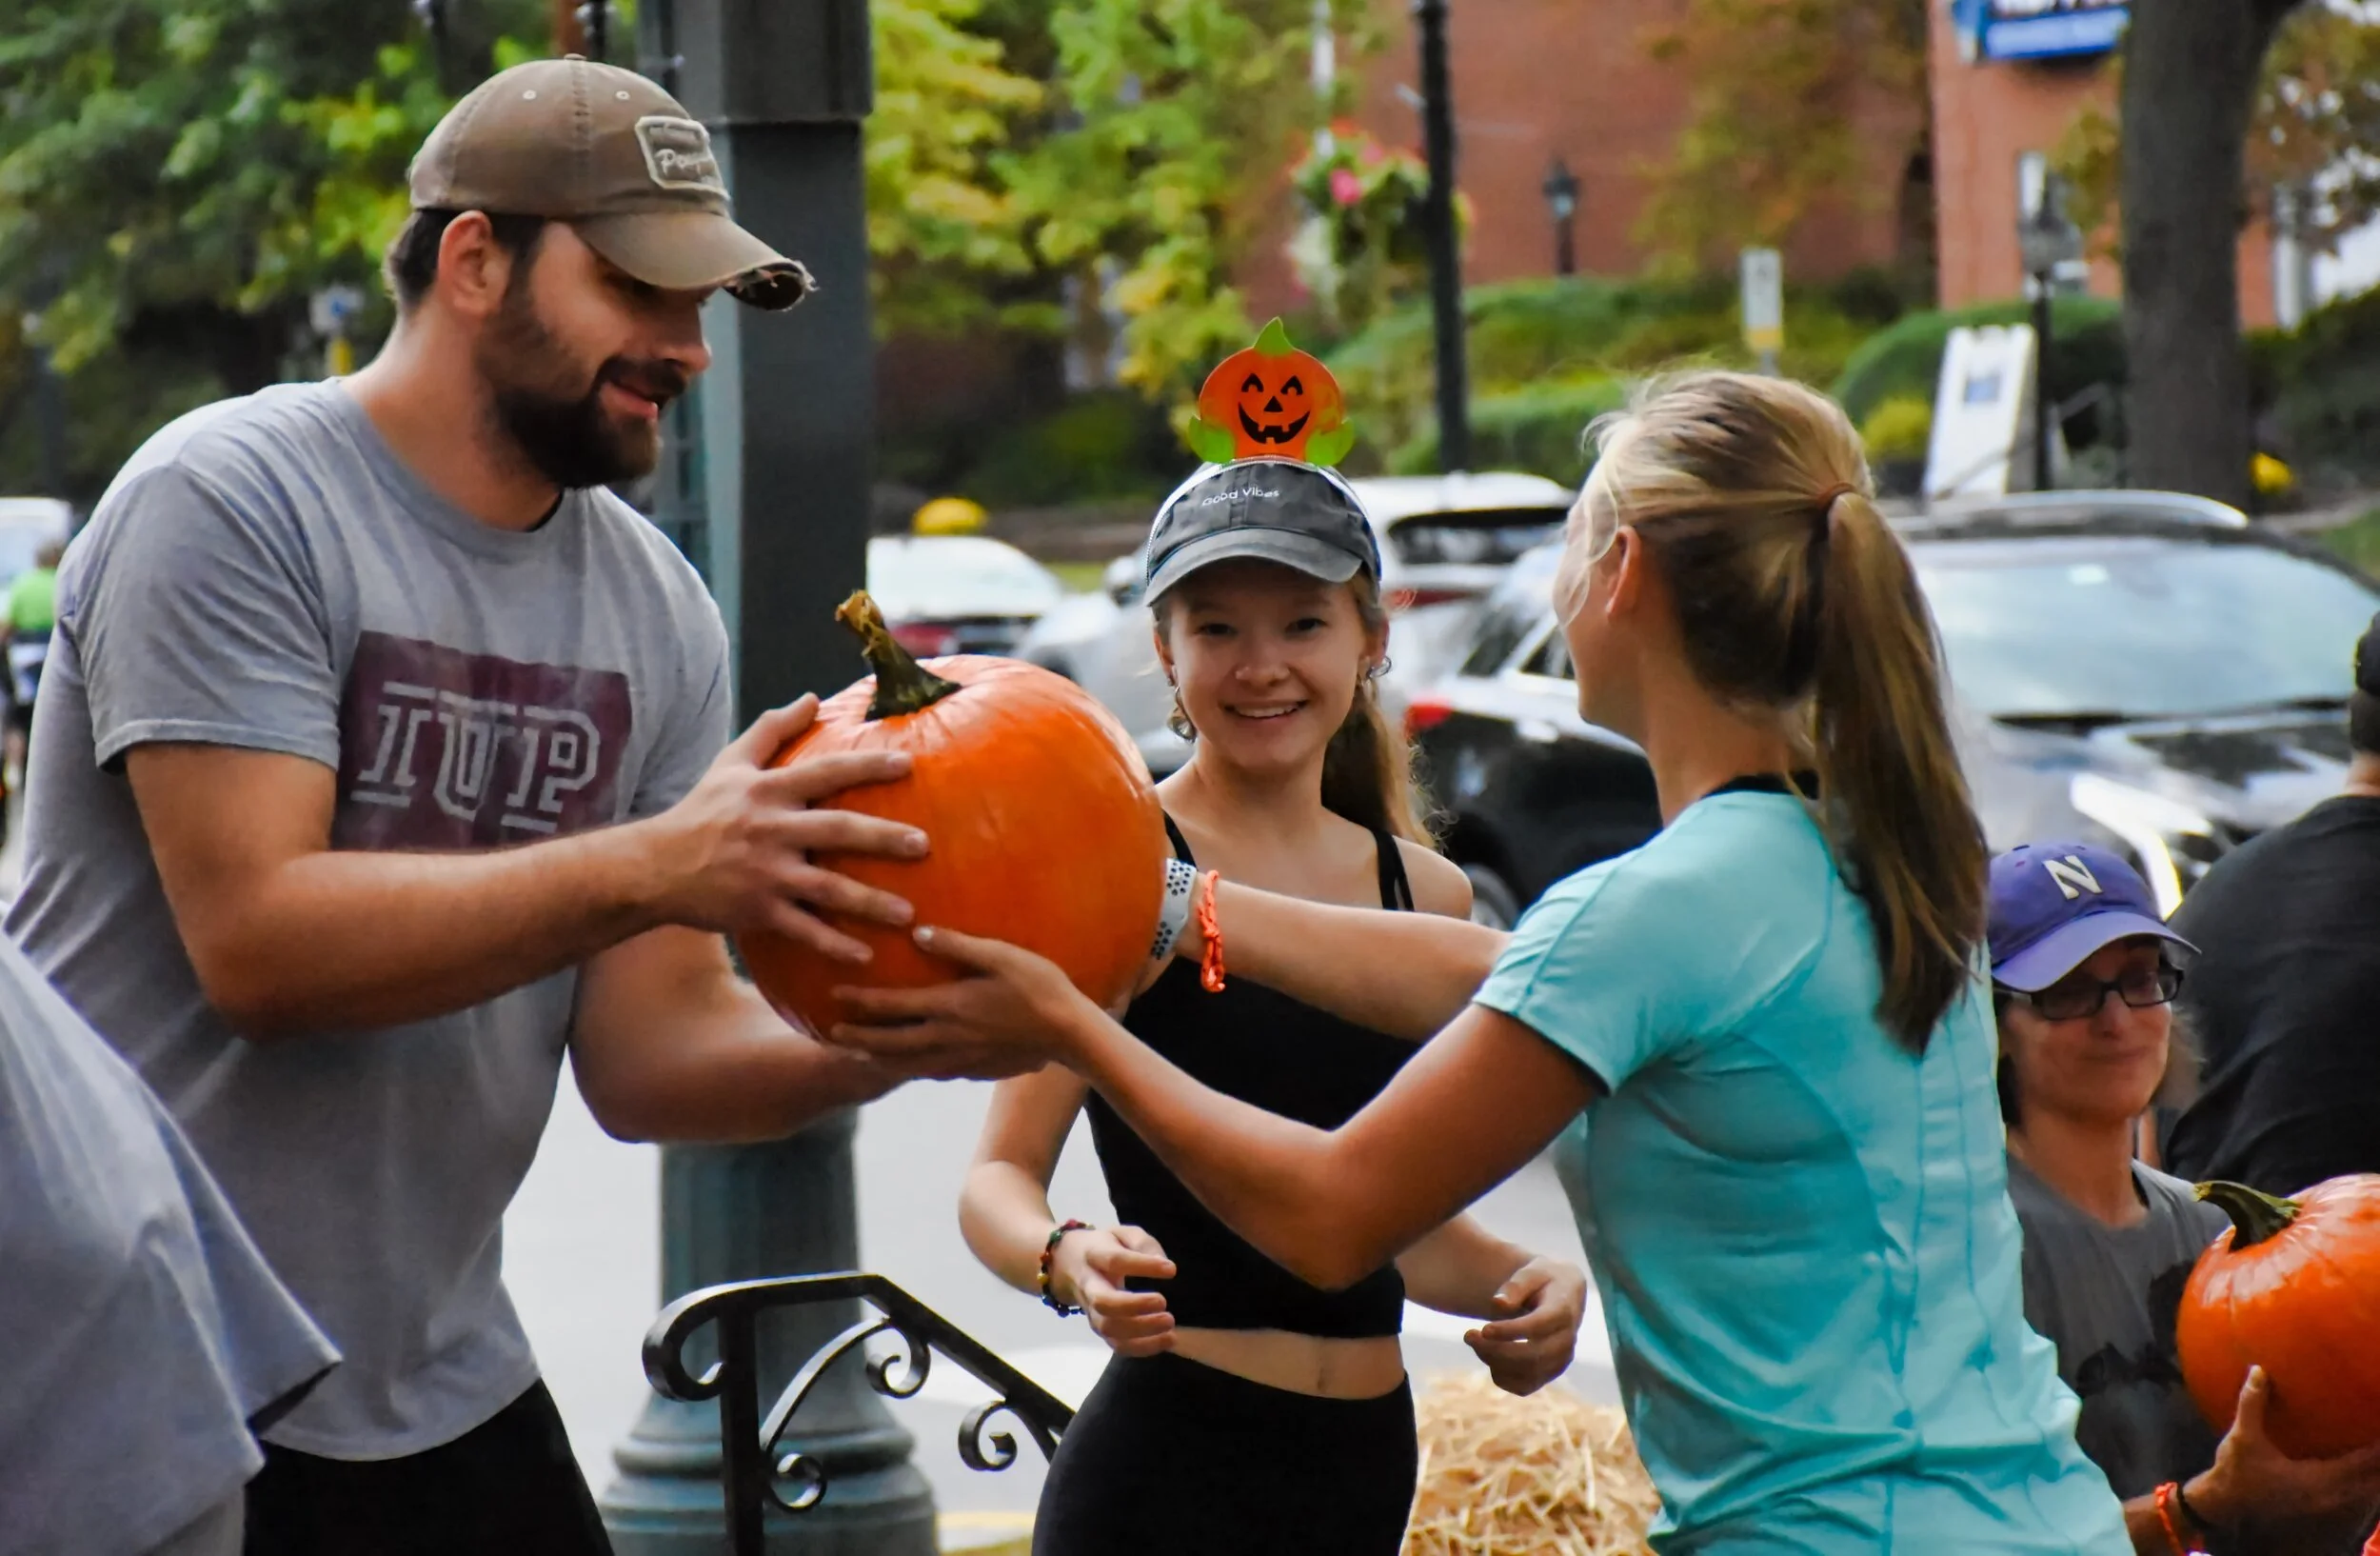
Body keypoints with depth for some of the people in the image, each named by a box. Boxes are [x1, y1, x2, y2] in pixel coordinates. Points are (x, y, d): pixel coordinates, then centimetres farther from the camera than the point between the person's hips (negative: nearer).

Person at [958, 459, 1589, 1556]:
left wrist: (1523, 1284, 0)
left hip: (1368, 1465, 6)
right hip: (1170, 1465, -6)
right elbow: (1001, 1173, -10)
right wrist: (1069, 1261, -30)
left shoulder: (1427, 892, 10)